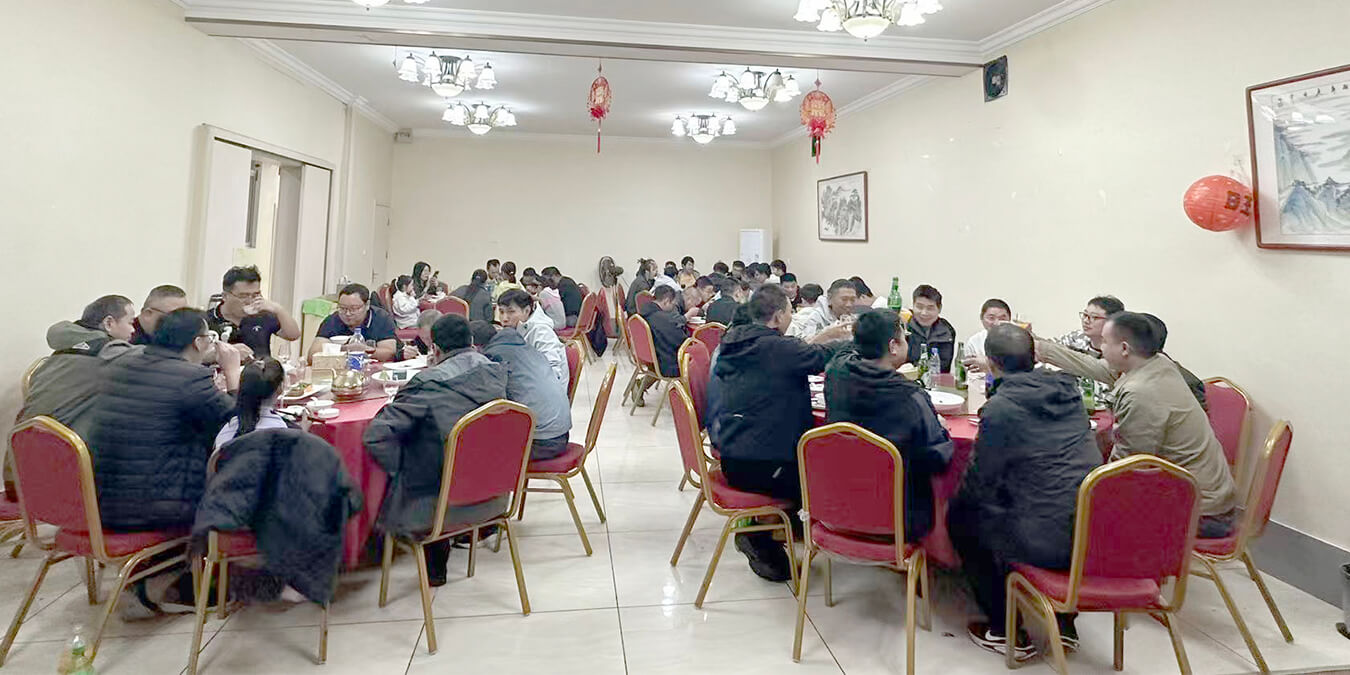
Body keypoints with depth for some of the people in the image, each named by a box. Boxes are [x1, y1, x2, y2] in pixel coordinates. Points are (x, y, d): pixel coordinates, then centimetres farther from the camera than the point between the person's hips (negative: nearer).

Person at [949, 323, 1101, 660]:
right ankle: (1063, 623, 34)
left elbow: (978, 483, -6)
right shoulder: (1068, 389, 6)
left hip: (1051, 543, -7)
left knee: (960, 516, 14)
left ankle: (1006, 632, 21)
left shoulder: (999, 408, -15)